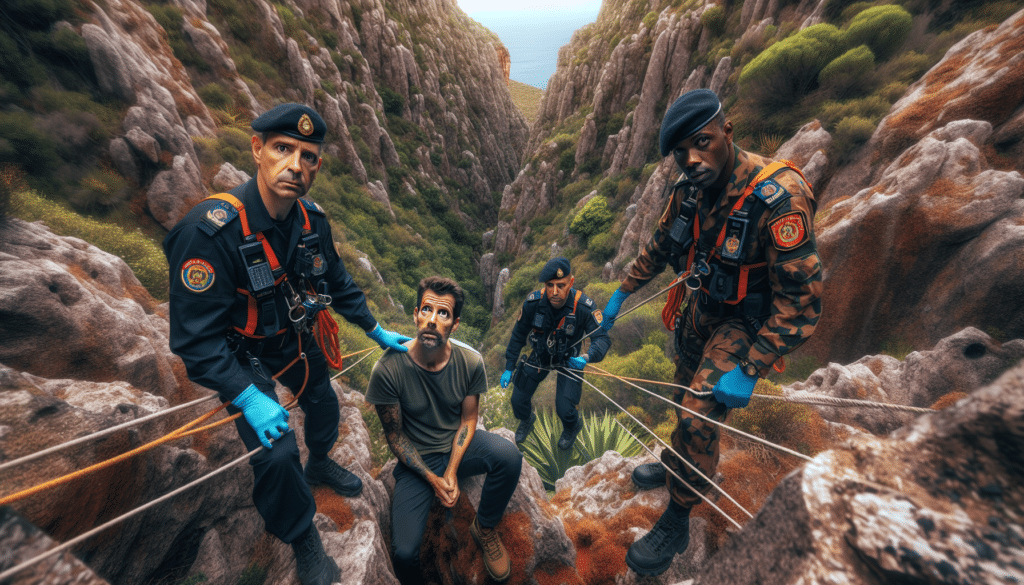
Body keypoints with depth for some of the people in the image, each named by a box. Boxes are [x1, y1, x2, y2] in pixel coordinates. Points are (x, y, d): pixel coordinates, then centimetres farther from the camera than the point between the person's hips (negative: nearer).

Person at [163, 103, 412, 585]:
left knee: (324, 406, 22)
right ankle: (303, 540, 19)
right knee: (276, 453, -12)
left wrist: (378, 332, 4)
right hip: (240, 354, -5)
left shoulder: (312, 219, -13)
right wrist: (249, 399, -35)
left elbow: (339, 283, 1)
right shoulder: (209, 229, -31)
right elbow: (195, 338, -27)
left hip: (293, 338, 6)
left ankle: (319, 465, 57)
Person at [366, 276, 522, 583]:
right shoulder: (388, 368, -24)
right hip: (417, 458, -1)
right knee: (404, 552, -17)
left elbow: (468, 418, -5)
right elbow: (394, 435, -11)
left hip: (459, 445, 2)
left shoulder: (470, 361, -18)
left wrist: (451, 471, -15)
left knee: (509, 456, -27)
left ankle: (484, 528, 4)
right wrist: (431, 478, -15)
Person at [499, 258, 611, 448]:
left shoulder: (584, 307, -32)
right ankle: (527, 420, 47)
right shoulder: (533, 302, -25)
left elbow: (602, 338, -31)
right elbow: (518, 335, -10)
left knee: (564, 409, -9)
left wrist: (587, 358, -53)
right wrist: (509, 368, -6)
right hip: (539, 356, 2)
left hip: (569, 360, -2)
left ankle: (573, 426, 33)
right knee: (518, 400, 6)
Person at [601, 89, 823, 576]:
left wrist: (749, 371, -28)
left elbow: (802, 300, -27)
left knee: (699, 416, -13)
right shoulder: (690, 190, -8)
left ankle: (677, 522, 12)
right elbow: (660, 246, 7)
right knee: (686, 400, 22)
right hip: (704, 308, 7)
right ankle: (675, 464, 51)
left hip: (749, 320, -6)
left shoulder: (778, 197, -29)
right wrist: (621, 293, 8)